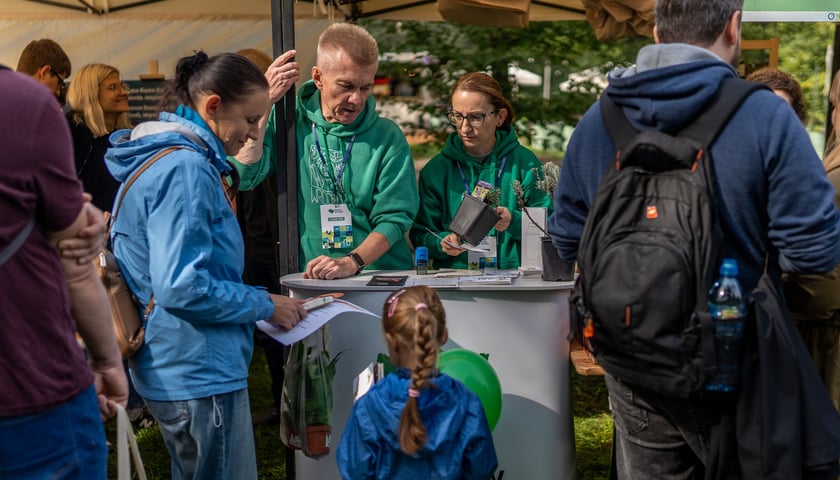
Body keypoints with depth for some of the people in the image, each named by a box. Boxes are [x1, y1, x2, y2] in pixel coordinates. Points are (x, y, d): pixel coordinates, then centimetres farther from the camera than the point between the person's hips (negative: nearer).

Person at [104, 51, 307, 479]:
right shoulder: (185, 168, -19)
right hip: (199, 373, -11)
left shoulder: (160, 158, 13)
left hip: (177, 368, 11)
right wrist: (267, 305, -14)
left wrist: (258, 300, 15)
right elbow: (183, 287, -26)